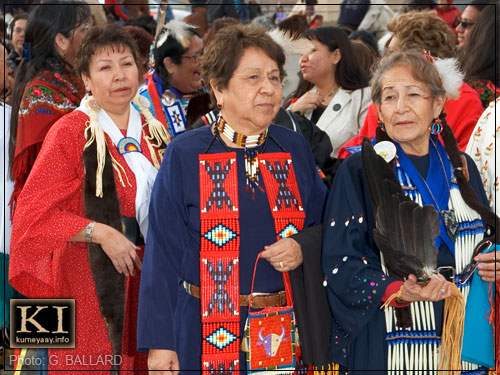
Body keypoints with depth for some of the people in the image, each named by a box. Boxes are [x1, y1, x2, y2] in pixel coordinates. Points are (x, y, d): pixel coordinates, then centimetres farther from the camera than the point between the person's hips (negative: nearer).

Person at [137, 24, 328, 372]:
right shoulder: (184, 155, -4)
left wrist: (303, 250, -10)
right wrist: (160, 343, -9)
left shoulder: (296, 149, 5)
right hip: (206, 328, -3)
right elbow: (163, 253, -5)